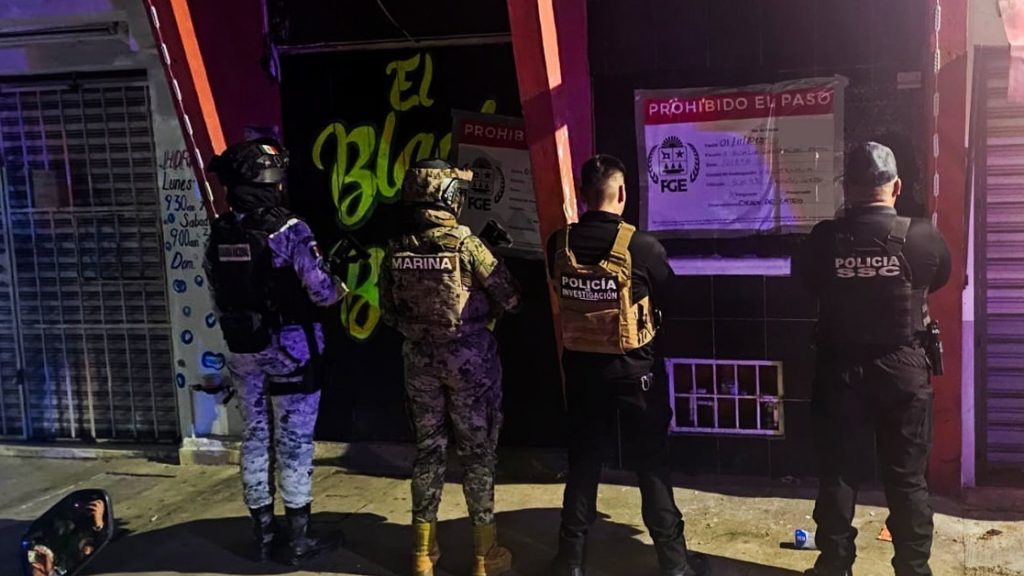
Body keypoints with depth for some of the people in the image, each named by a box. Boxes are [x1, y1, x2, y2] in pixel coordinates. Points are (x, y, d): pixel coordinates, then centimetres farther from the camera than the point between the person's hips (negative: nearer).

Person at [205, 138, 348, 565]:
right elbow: (320, 290, -17)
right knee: (293, 440, 4)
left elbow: (218, 296, 7)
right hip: (289, 349, -5)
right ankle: (298, 538, 11)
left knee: (255, 437, 14)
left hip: (242, 350, 5)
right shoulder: (288, 230, -17)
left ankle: (263, 533, 23)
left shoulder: (219, 233, 1)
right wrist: (340, 289, 4)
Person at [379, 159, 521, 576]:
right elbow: (509, 301, -10)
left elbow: (389, 312, 5)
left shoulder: (396, 251, -3)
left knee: (428, 447, 14)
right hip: (470, 356, -4)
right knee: (477, 450, 6)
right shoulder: (467, 245, -16)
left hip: (419, 356, 4)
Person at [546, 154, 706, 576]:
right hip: (632, 367, -3)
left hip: (580, 364, 3)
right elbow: (670, 297, 0)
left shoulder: (560, 244, -8)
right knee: (650, 462, 7)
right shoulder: (642, 246, -17)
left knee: (583, 459, 14)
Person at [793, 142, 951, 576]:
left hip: (842, 371, 0)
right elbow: (940, 279, 10)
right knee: (907, 478, 10)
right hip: (904, 370, 0)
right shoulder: (922, 237, -11)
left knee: (838, 473, 11)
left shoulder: (825, 239, -12)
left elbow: (805, 279, 8)